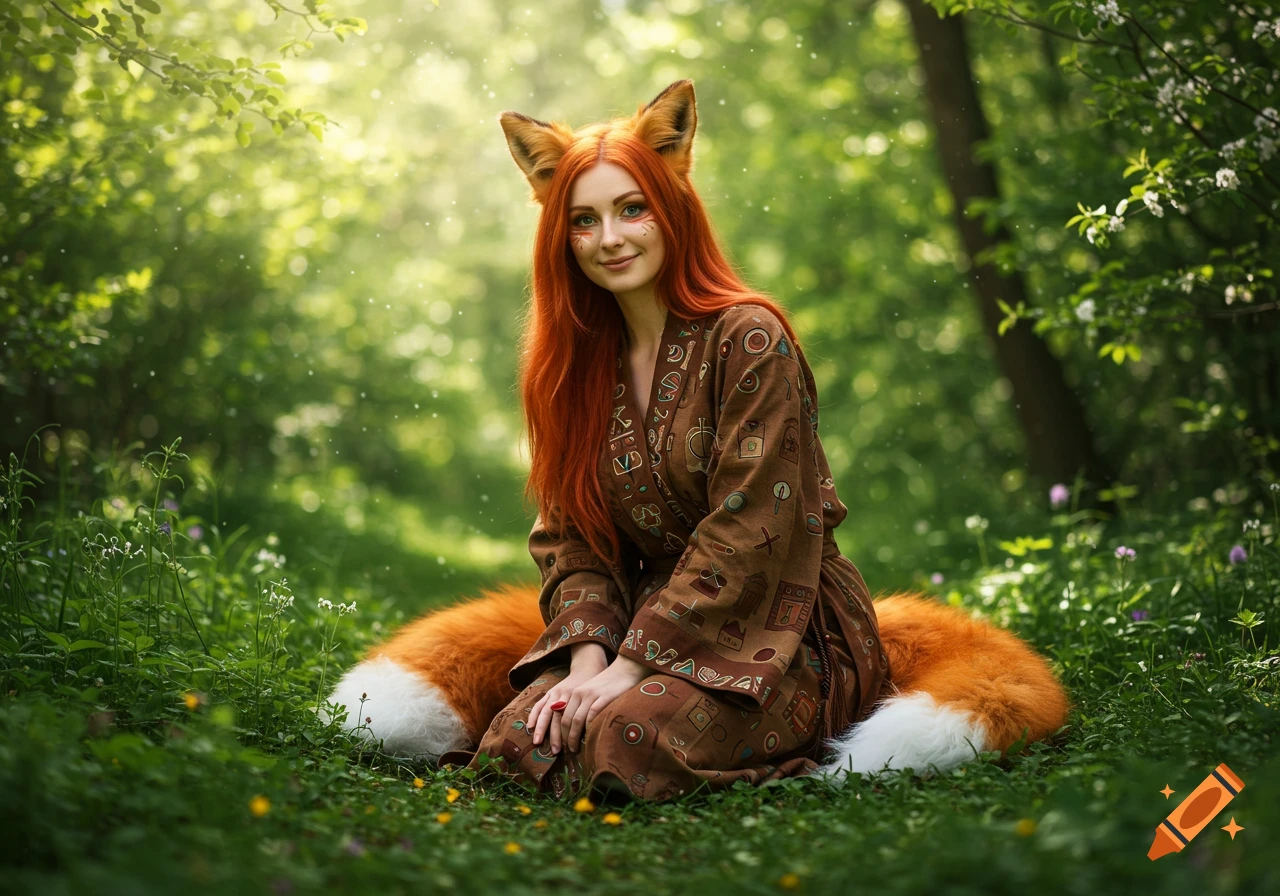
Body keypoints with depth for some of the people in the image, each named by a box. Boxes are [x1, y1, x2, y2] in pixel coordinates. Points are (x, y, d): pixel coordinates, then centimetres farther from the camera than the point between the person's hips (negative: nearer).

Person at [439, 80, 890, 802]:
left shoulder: (748, 340, -12)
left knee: (626, 736, -30)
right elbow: (572, 534, 6)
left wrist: (629, 666, -18)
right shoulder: (576, 361, 8)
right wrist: (587, 659, -12)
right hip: (651, 625, 5)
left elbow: (748, 531, -17)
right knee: (516, 739, -18)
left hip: (777, 633, -5)